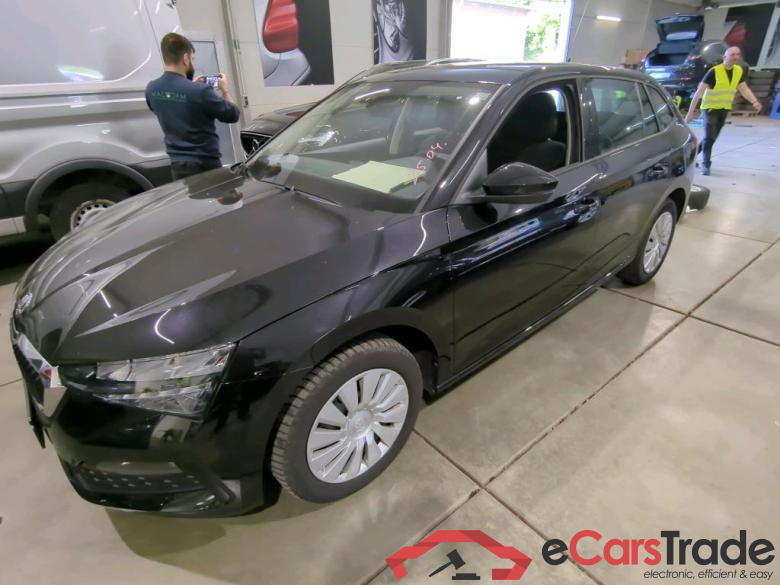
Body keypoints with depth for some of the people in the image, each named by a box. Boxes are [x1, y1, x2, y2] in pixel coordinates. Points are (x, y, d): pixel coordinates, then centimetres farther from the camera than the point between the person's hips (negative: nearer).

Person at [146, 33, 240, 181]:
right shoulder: (200, 91, -21)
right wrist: (225, 90, 8)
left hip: (177, 165, 7)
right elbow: (232, 114, -9)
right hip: (204, 165, -7)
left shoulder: (152, 89, 1)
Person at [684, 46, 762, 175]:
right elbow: (699, 92, -21)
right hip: (710, 108, -6)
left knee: (712, 137, 11)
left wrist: (754, 102, -10)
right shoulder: (714, 71, -18)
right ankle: (706, 164, 2)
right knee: (709, 137, -11)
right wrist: (691, 112, -27)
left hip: (724, 109, 6)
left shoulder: (739, 71, 1)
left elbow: (744, 88, 6)